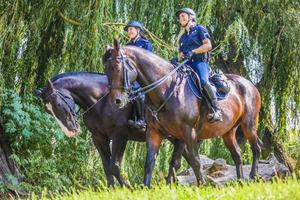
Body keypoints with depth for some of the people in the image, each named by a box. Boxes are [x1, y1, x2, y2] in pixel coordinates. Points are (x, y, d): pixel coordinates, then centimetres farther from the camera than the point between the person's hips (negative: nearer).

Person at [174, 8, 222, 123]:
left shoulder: (199, 29, 9)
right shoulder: (182, 36, 26)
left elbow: (208, 45, -3)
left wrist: (192, 51, -14)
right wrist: (179, 58, -1)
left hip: (199, 61, -7)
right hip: (186, 64, 7)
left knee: (203, 81, -34)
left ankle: (217, 111, -34)